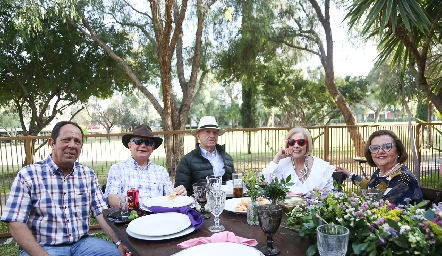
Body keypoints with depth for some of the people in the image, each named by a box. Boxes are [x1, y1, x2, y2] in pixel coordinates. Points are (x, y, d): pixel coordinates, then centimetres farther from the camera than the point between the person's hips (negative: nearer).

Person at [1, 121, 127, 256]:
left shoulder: (88, 174, 5)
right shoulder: (28, 175, -5)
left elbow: (101, 212, 2)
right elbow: (16, 224, -9)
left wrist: (119, 242, -12)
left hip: (82, 243, 3)